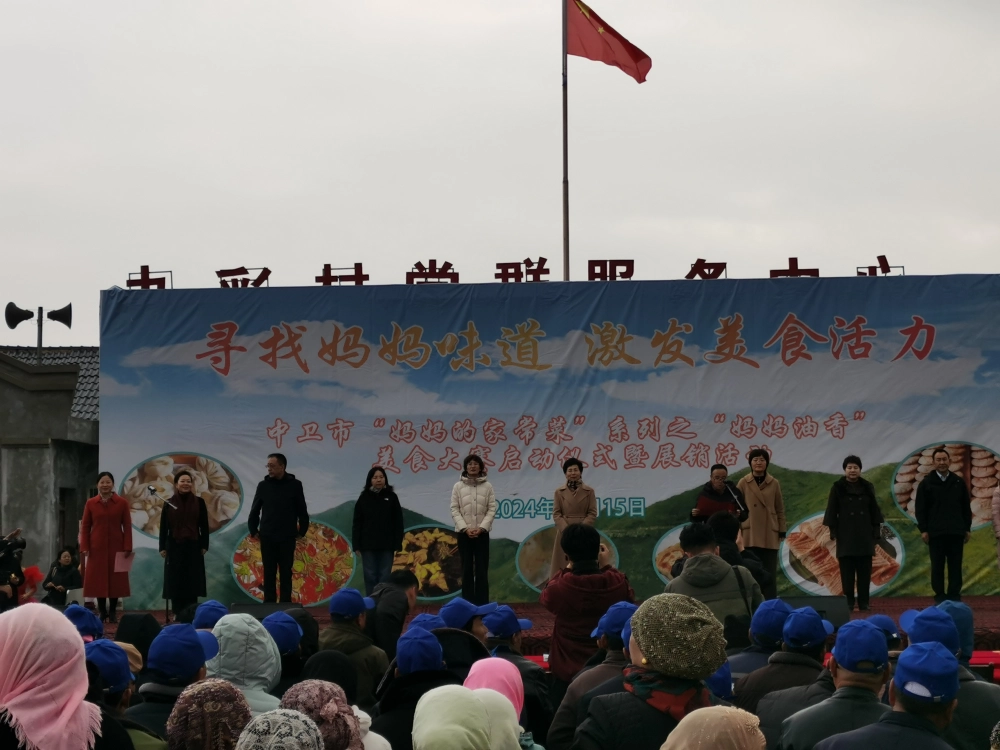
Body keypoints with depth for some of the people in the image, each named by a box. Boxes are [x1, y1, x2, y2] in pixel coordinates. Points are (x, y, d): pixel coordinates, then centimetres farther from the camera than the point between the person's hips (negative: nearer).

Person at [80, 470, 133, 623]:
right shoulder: (90, 503, 3)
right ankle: (102, 612, 8)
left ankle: (113, 612, 10)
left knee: (116, 579, 2)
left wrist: (127, 548, -7)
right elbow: (85, 527, 4)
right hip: (96, 547, 1)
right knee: (98, 579, 1)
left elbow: (127, 526, -1)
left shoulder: (122, 503, 0)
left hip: (116, 547, -1)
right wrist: (84, 547, -4)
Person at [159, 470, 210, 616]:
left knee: (192, 582, 1)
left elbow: (204, 526, 3)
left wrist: (204, 546, -2)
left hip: (193, 547, 0)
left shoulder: (199, 502, 2)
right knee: (175, 582, 1)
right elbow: (163, 527, 3)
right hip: (174, 547, 0)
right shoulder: (169, 503, 3)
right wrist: (162, 547, -2)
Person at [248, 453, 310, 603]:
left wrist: (302, 531, 4)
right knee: (269, 572, 4)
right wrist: (253, 530, 8)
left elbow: (302, 511, 3)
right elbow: (255, 510, 9)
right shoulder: (263, 485, 2)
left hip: (287, 537, -1)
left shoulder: (294, 485, -2)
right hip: (267, 537, 1)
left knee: (286, 572, 4)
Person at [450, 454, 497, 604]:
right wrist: (465, 528, -13)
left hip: (482, 532, 0)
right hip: (464, 532, 0)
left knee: (482, 569, -1)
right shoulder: (458, 486, 1)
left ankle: (482, 603, 3)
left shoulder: (487, 486, 2)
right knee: (467, 569, 1)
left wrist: (481, 527, -13)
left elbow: (492, 509, -1)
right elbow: (454, 509, -2)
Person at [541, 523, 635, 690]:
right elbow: (630, 598, 8)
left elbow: (545, 597, 6)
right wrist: (607, 567, 14)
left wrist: (569, 567, 13)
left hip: (568, 673, -1)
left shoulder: (558, 589, -19)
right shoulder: (618, 583, -16)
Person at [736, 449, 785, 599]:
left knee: (770, 573, 1)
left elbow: (780, 510, 9)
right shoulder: (744, 483, 2)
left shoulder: (774, 483, 5)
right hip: (751, 534, 0)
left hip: (770, 535, 0)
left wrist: (782, 531, 5)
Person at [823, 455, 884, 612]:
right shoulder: (838, 488, 1)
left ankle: (863, 602, 5)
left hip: (864, 534, 2)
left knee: (864, 570, 1)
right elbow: (832, 511, 1)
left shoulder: (867, 487, 7)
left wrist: (876, 531, 5)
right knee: (847, 571, -1)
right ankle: (848, 602, 2)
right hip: (846, 534, -2)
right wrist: (833, 531, -5)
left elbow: (874, 510, 10)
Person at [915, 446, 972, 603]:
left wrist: (967, 528, 7)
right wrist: (923, 530, -6)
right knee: (937, 566, 1)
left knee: (955, 566, 3)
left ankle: (955, 596, 8)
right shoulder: (926, 483, 2)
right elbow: (920, 509, 1)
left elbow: (966, 507, 12)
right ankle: (939, 597, 6)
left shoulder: (959, 482, 9)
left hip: (956, 532, 2)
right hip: (935, 532, -2)